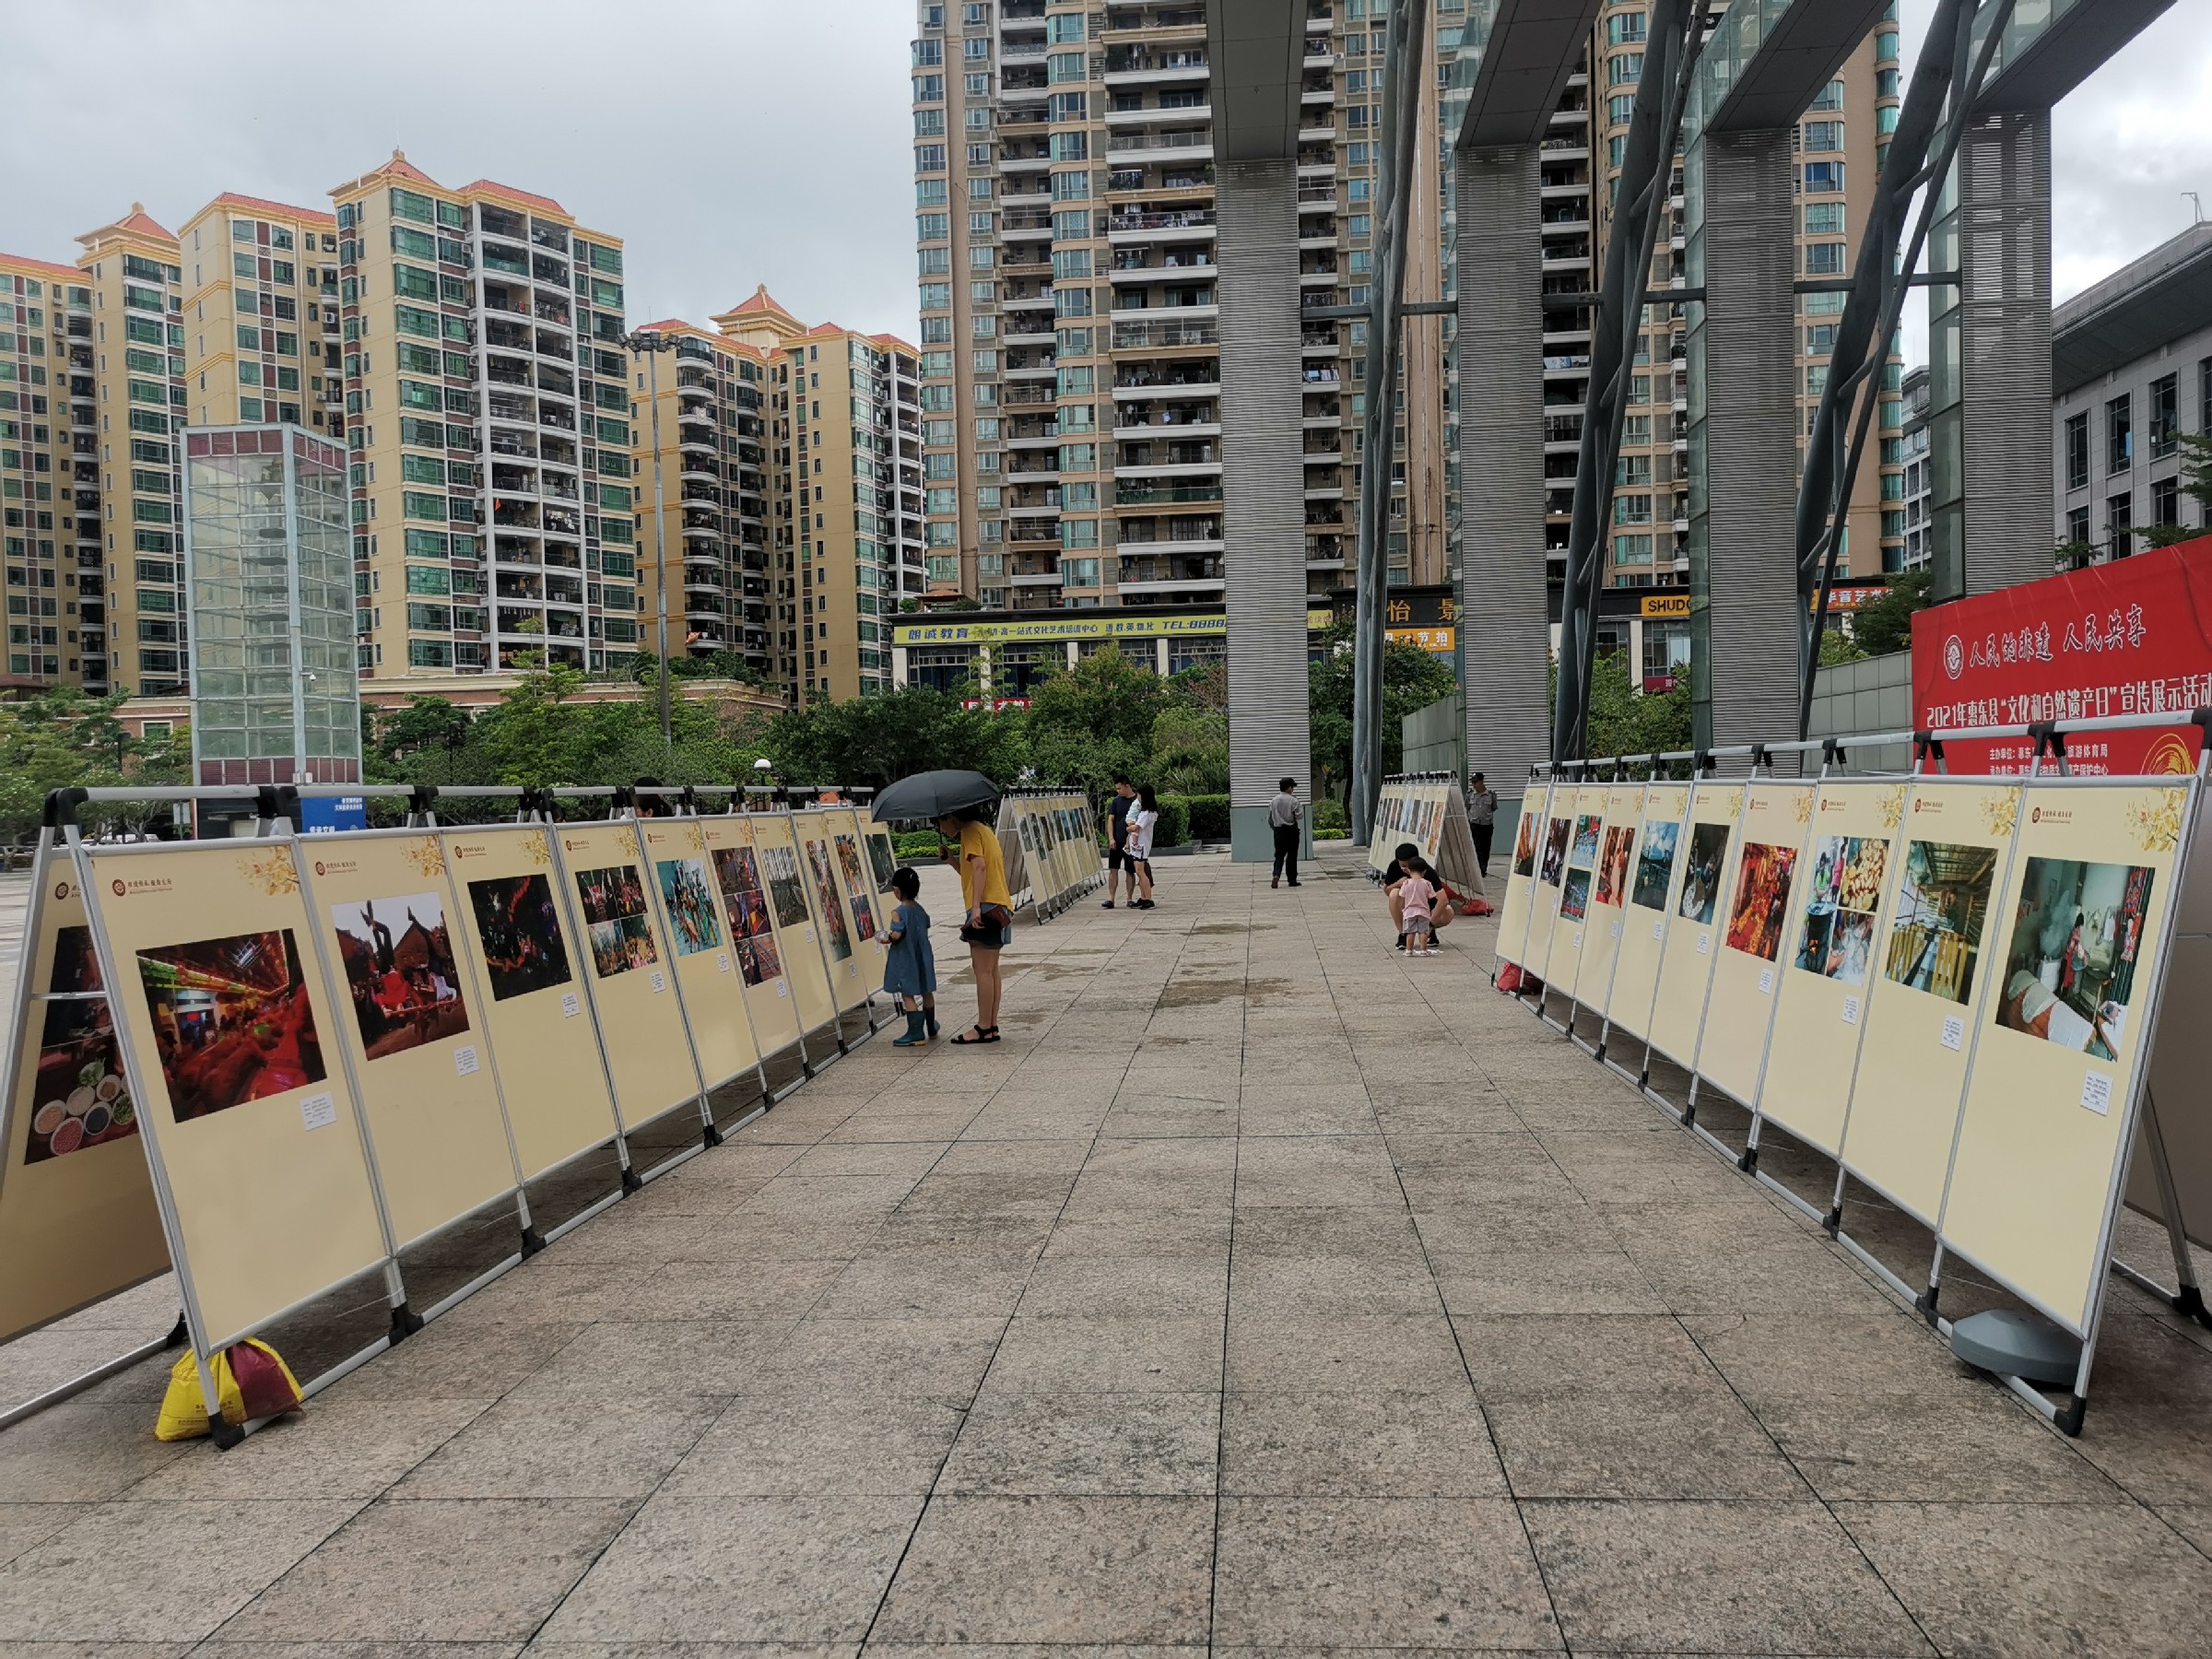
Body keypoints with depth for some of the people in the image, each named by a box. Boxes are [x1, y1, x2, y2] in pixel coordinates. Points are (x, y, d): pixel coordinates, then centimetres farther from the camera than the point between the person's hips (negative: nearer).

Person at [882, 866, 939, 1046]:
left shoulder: (898, 913, -18)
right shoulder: (920, 910, 4)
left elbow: (897, 935, -25)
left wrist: (886, 938, -6)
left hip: (905, 959, -7)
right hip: (922, 957, 7)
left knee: (908, 995, -1)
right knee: (926, 992, 17)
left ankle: (916, 1034, -2)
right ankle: (931, 1029, 30)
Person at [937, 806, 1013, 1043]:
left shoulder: (970, 831, -7)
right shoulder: (984, 829, 22)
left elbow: (979, 867, -20)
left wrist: (976, 907, -25)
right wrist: (953, 860, 10)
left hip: (986, 907, -10)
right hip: (998, 905, 10)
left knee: (982, 970, -7)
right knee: (990, 970, 11)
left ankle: (983, 1029, -4)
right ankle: (992, 1026, 13)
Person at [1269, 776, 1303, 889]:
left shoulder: (1274, 800, 5)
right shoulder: (1293, 800, -10)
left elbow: (1269, 818, 9)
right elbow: (1299, 815, -11)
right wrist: (1300, 807, 7)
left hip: (1278, 830, 4)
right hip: (1291, 830, -3)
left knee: (1279, 854, 6)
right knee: (1292, 855, 6)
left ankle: (1276, 875, -17)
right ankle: (1292, 880, 10)